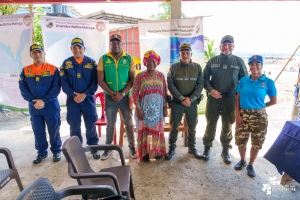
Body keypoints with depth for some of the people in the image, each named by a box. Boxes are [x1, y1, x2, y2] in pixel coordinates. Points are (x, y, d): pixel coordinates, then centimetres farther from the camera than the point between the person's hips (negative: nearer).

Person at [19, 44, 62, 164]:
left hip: (51, 106, -3)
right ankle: (41, 152, 28)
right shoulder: (25, 70, 5)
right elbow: (22, 88, 1)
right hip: (33, 107, 3)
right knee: (38, 131, 12)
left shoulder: (53, 69, -5)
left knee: (53, 130, 7)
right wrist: (33, 101, -12)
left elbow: (56, 88, -10)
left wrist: (44, 101, -17)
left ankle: (56, 151, 24)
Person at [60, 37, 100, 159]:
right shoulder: (66, 63, 4)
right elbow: (63, 82, -2)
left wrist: (84, 94, -14)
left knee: (91, 125, 6)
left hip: (88, 99, -1)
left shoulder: (91, 63, 1)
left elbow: (95, 81, -4)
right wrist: (73, 95, -13)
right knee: (74, 126, 9)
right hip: (72, 100, 1)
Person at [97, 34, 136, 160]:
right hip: (109, 97, 0)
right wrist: (112, 93, -13)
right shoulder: (103, 59, 0)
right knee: (110, 124, 10)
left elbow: (132, 79, -3)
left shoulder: (129, 59, 0)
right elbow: (100, 80, -2)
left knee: (128, 122, 8)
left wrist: (122, 93, -14)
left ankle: (132, 147, 21)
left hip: (125, 96, 0)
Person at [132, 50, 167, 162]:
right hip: (144, 108, -2)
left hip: (158, 108, 3)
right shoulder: (140, 76, -4)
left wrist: (165, 107, 2)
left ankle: (157, 151, 27)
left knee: (157, 130, 11)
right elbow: (135, 93, -6)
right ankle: (144, 153, 19)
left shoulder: (161, 75, 4)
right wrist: (138, 109, -11)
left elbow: (165, 93, 6)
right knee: (144, 130, 6)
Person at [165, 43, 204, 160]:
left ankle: (192, 148, 29)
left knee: (192, 127, 12)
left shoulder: (197, 67, 2)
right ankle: (171, 149, 21)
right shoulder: (174, 67, -2)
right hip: (176, 102, -1)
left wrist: (190, 99, -14)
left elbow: (200, 84, -2)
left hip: (192, 102, 1)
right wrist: (182, 98, -15)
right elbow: (170, 85, -7)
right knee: (174, 126, 6)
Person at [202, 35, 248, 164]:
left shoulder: (239, 61, 2)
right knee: (210, 124, 9)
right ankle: (207, 148, 26)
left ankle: (225, 151, 27)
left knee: (227, 126, 11)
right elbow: (205, 78, 4)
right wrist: (210, 90, -12)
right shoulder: (213, 61, 2)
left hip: (230, 99, 0)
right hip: (213, 98, 0)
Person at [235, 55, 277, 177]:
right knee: (240, 140, 9)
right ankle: (242, 161, 36)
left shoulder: (268, 82, -6)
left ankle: (250, 165, 31)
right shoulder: (243, 80, 0)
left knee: (256, 143, 10)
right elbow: (237, 99, 2)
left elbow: (274, 101, 1)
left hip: (259, 116, -1)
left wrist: (258, 107, 2)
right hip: (243, 115, 2)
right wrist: (237, 114, -6)